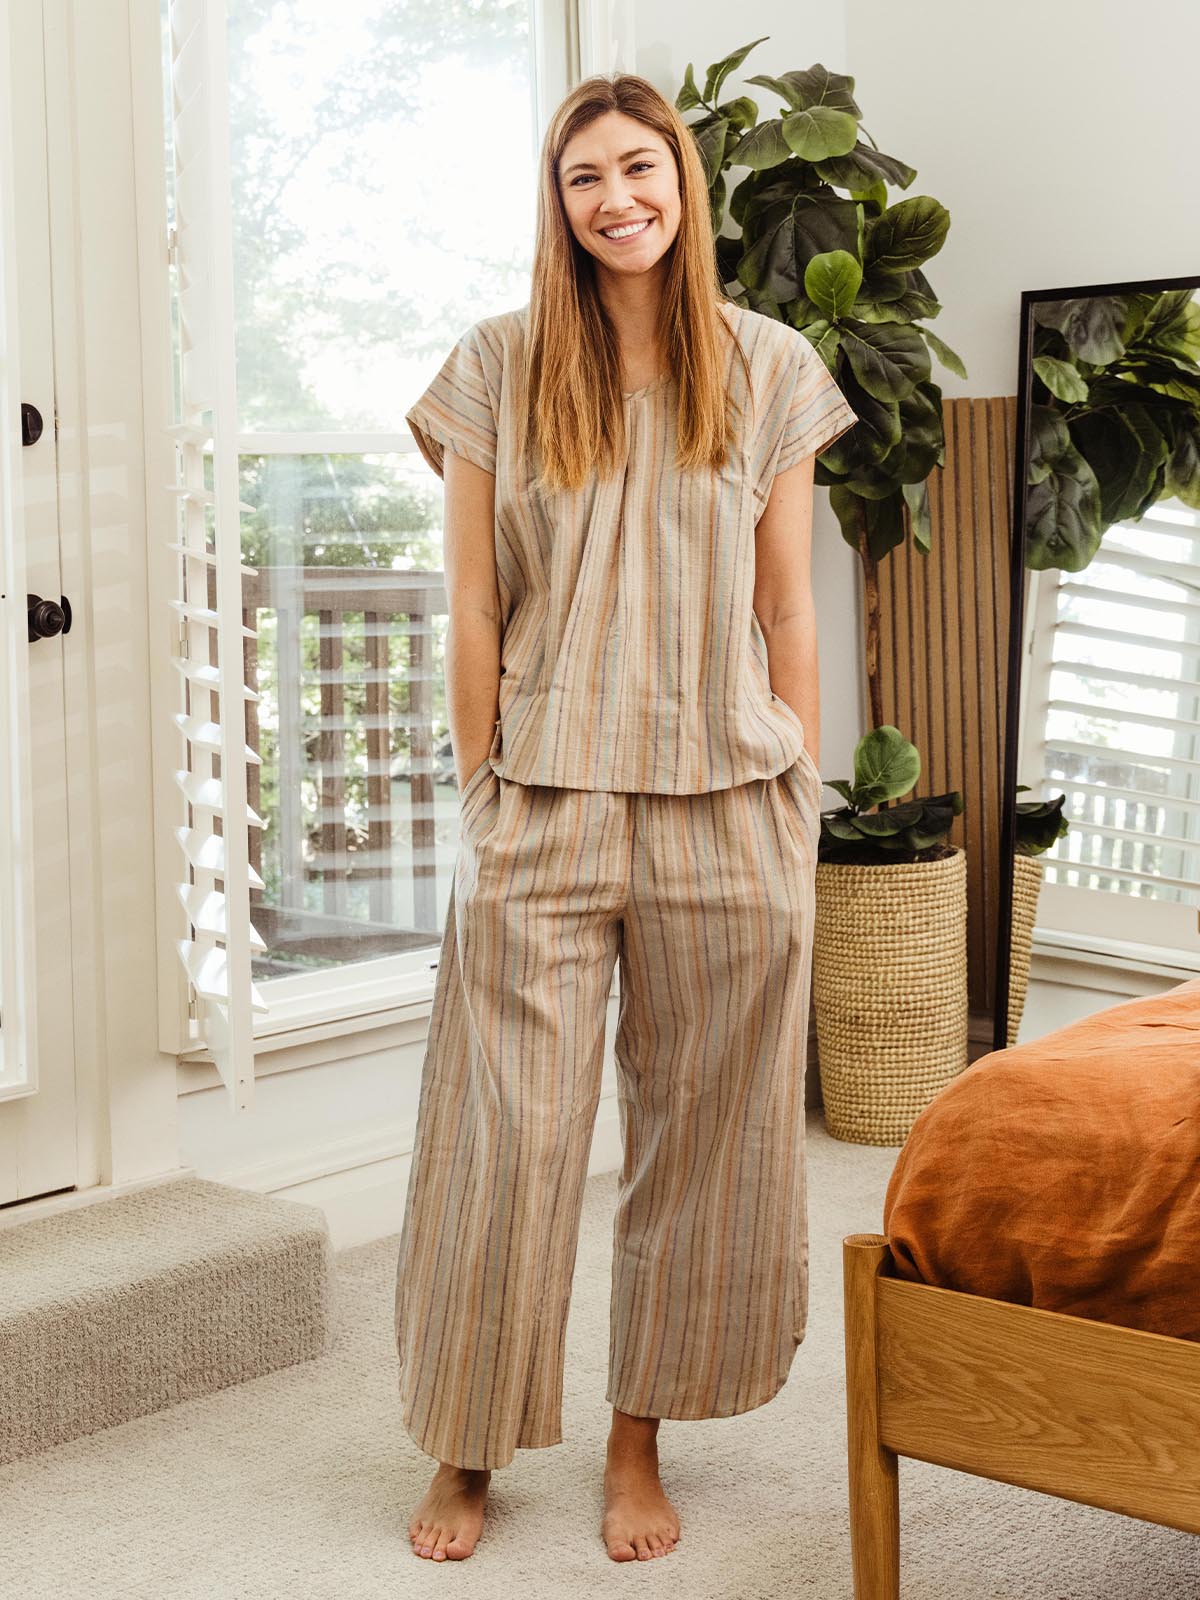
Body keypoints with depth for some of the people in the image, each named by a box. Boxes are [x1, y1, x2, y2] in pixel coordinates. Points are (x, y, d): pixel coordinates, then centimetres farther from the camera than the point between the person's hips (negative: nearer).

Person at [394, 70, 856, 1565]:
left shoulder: (768, 368, 6)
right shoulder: (498, 366, 3)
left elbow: (788, 614, 6)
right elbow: (474, 612, 2)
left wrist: (797, 810, 2)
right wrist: (484, 796, -2)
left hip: (725, 807, 1)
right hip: (545, 808, -1)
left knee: (702, 1134, 8)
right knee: (506, 1134, 2)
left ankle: (638, 1440, 25)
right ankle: (466, 1450, 20)